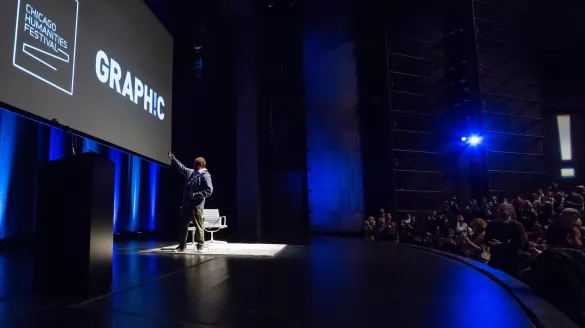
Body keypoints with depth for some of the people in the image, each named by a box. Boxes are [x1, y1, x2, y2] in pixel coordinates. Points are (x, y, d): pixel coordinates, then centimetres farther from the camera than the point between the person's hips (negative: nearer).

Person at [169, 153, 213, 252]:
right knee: (183, 225, 12)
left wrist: (195, 195, -19)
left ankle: (200, 246, 10)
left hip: (196, 206, -8)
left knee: (198, 227, -1)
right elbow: (182, 168, 31)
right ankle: (182, 246, 22)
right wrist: (174, 159, 30)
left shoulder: (205, 176, -11)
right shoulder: (191, 172, 12)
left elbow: (209, 190, -18)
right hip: (186, 205, 8)